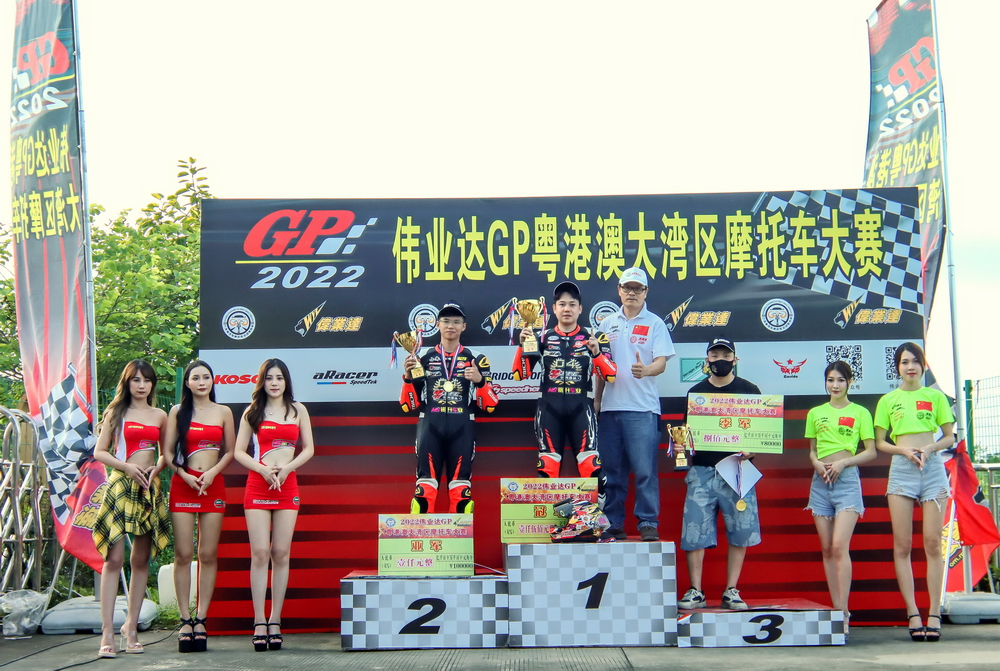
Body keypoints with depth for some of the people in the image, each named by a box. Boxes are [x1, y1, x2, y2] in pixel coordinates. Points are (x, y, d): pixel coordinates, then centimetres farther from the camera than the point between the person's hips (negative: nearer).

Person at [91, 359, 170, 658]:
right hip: (120, 485, -3)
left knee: (141, 560, 4)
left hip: (149, 488, 3)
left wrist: (156, 468, -3)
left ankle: (131, 625, 12)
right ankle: (107, 633, -11)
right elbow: (99, 452, 3)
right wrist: (127, 466, -11)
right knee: (114, 557, -11)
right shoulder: (115, 412, 6)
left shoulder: (160, 416, 13)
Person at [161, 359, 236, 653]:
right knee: (183, 554, -4)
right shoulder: (177, 412, 8)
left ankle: (201, 620, 3)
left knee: (208, 555, -1)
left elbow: (230, 452, 10)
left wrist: (212, 472, -6)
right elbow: (167, 452, 6)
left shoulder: (223, 412, 11)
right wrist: (185, 475, -9)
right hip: (182, 485, -1)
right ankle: (185, 620, 0)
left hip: (213, 486, 1)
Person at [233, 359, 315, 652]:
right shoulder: (252, 412, 8)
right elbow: (239, 452, 5)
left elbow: (308, 449, 10)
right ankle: (259, 624, -5)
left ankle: (275, 623, 3)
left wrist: (286, 468, -7)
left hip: (287, 485, 1)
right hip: (257, 484, -1)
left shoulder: (298, 410, 12)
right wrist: (264, 469, -10)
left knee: (281, 554, -2)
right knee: (259, 553, -7)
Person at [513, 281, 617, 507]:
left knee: (591, 465, -9)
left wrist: (596, 353, -18)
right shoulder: (542, 337, 8)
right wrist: (522, 345, -11)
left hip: (580, 407, -1)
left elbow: (611, 375, -2)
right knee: (547, 468, 3)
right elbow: (519, 373, 3)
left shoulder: (592, 338, 6)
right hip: (549, 407, 1)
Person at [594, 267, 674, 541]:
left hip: (642, 408, -4)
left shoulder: (655, 324, 3)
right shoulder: (608, 323, 15)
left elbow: (662, 362, -7)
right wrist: (597, 397, 13)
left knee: (645, 469, -7)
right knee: (612, 469, 7)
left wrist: (646, 370, -28)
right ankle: (613, 524, 14)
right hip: (610, 406, 4)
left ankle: (648, 524, 0)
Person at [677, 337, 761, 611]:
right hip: (702, 470, 1)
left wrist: (749, 449, -12)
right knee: (694, 531, -3)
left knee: (740, 532, 0)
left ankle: (731, 592, 10)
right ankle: (695, 592, 5)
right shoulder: (695, 392, 13)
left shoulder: (749, 391, 7)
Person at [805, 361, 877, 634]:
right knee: (826, 548, 3)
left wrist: (843, 462, -11)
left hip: (847, 479, -4)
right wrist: (817, 463, -2)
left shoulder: (860, 413, 5)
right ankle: (836, 609, 7)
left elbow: (871, 452, 3)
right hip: (820, 481, 4)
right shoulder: (815, 413, 14)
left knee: (839, 546, -15)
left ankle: (843, 612, -14)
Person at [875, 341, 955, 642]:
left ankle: (934, 614, -3)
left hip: (933, 468, -1)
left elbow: (950, 438, 10)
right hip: (901, 470, 1)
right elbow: (879, 443, 10)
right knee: (902, 545, -4)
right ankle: (913, 614, -1)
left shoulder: (935, 396, 10)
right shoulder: (888, 400, 11)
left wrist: (928, 448, -9)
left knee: (932, 543, -5)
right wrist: (905, 450, -8)